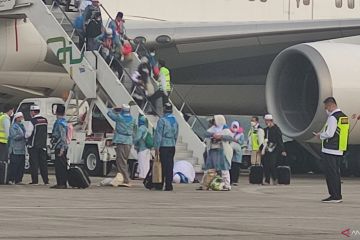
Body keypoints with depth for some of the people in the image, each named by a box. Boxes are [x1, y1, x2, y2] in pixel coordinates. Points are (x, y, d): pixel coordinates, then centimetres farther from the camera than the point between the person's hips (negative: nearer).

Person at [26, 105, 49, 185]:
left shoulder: (33, 121, -14)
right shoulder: (45, 120, 6)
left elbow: (28, 134, -13)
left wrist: (26, 136, 8)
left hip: (34, 145, -6)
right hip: (43, 145, 6)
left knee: (34, 163, -1)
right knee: (43, 163, 9)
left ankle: (35, 181, -3)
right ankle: (46, 181, 9)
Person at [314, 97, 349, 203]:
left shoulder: (333, 117, -15)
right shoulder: (344, 117, 13)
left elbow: (329, 134, -21)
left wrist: (320, 135, -2)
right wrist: (322, 134, 17)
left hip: (330, 150, -9)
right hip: (339, 150, 9)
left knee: (330, 173, -4)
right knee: (336, 173, 14)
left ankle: (334, 196, -4)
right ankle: (338, 196, 17)